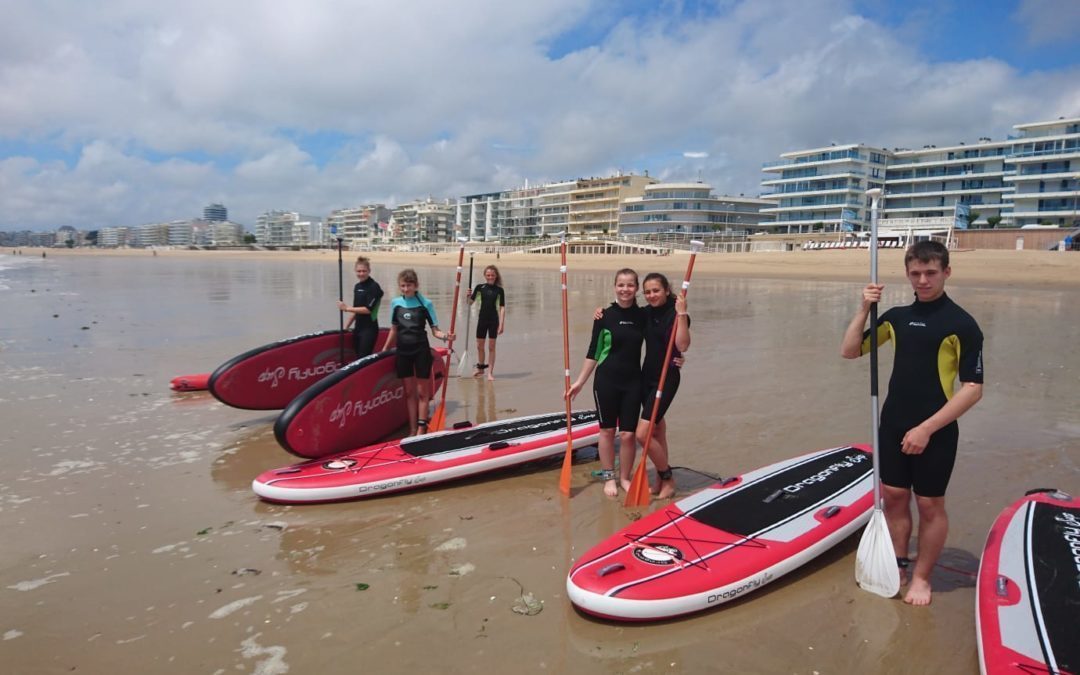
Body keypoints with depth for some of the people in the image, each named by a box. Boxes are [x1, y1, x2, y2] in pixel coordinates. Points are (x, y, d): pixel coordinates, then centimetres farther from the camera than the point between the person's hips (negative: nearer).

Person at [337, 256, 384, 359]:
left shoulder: (374, 287, -11)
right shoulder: (357, 287, 12)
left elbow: (368, 309, -17)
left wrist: (347, 308, -14)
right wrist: (346, 326, 18)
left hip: (369, 329, -7)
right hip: (358, 328, 7)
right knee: (357, 358, 7)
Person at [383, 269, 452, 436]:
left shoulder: (425, 303, -6)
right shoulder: (395, 303, 4)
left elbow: (435, 330, -6)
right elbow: (394, 330, 14)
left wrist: (445, 336, -26)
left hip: (421, 350, -3)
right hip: (403, 351, 4)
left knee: (422, 392, 2)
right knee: (409, 392, 9)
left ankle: (421, 429, 6)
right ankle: (412, 430, 14)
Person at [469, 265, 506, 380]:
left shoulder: (499, 290, -3)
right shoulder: (480, 287, 1)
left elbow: (502, 307, -4)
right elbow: (470, 301, 6)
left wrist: (502, 323, -10)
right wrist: (469, 295, -16)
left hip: (493, 320, -2)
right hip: (482, 318, 2)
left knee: (491, 346, 2)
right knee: (479, 346, 12)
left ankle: (490, 372, 10)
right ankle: (480, 368, 31)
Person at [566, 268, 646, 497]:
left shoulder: (643, 315, 2)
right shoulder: (605, 316, -5)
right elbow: (593, 352, 0)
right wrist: (580, 381, -1)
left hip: (633, 382, 2)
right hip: (606, 380, -1)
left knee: (628, 434, 2)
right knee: (607, 430, 9)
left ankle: (625, 478, 22)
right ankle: (609, 478, 24)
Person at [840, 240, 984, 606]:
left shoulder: (961, 324, -10)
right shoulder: (897, 316, 6)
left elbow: (973, 388, -13)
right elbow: (850, 351, 7)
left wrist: (927, 428, -18)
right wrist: (864, 309, -8)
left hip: (935, 432, -5)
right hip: (893, 426, 5)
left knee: (930, 505, 8)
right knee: (894, 497, 13)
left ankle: (921, 577, 23)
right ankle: (897, 566, 29)